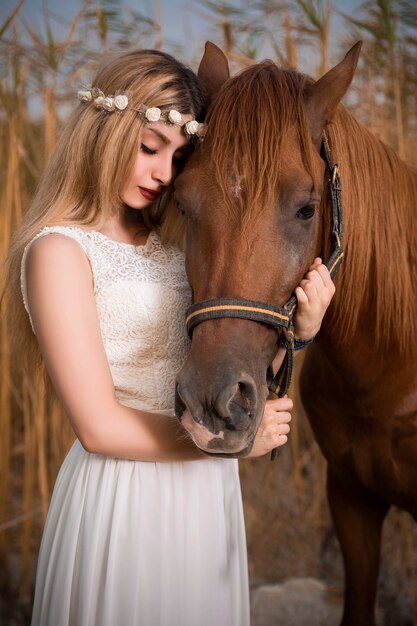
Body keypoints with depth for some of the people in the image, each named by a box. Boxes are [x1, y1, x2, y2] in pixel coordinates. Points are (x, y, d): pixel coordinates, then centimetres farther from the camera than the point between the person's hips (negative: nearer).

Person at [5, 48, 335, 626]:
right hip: (125, 497, -7)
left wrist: (296, 330, -10)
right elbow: (100, 427, -18)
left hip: (209, 490, 7)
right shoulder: (60, 250, -14)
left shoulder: (169, 242, 9)